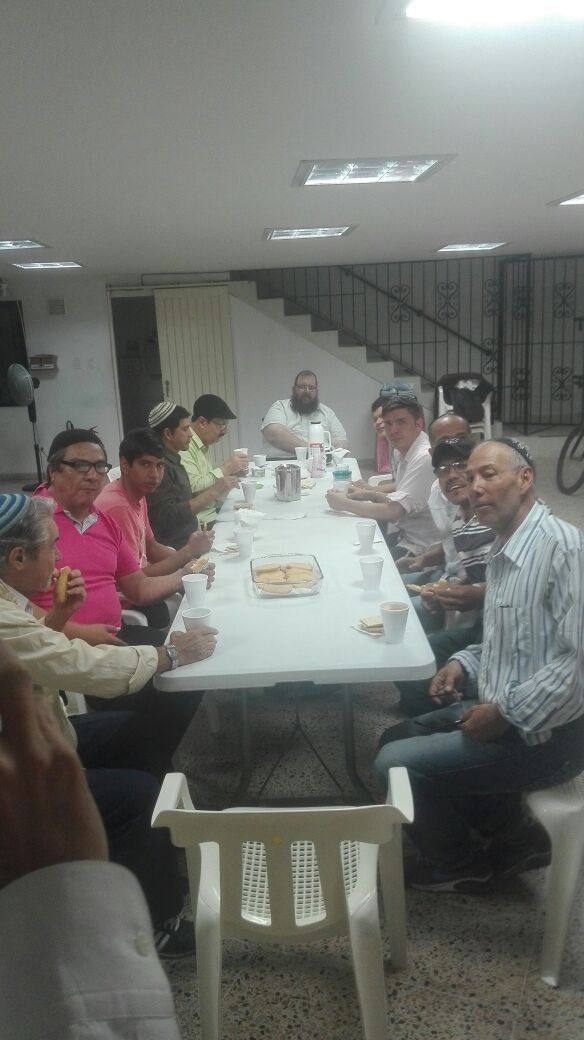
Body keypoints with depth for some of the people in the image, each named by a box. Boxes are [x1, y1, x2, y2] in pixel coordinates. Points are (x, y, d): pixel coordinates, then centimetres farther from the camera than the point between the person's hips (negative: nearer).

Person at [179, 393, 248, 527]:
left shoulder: (202, 447, 17)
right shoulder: (184, 446, -14)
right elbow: (193, 487, -22)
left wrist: (232, 474, 4)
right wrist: (225, 469, -13)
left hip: (212, 518, 10)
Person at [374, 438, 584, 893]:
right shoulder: (504, 550, 8)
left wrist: (506, 714, -22)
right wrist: (465, 664, 2)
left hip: (545, 734, -10)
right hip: (504, 711, 10)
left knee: (395, 764, -10)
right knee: (401, 738, 18)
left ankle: (459, 864, 19)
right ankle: (511, 836, 24)